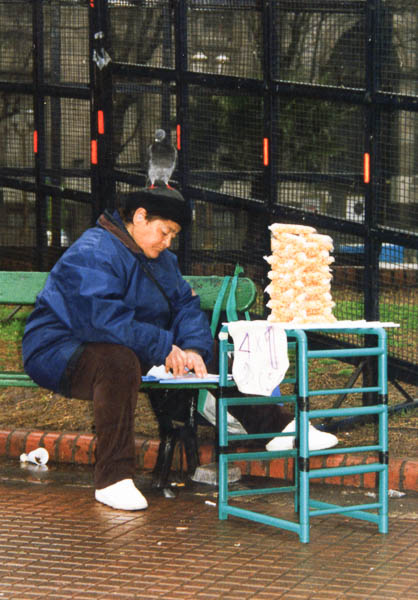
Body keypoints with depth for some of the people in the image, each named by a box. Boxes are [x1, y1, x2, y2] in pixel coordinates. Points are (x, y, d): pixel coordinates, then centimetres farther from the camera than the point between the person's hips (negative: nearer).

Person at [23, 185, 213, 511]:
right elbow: (101, 318, -32)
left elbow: (186, 306, 8)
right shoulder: (93, 254, -19)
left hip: (128, 353, 9)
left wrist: (194, 349, -14)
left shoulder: (162, 260, 14)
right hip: (59, 351, -9)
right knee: (119, 362, -38)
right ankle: (113, 478, -35)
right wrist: (162, 347, -31)